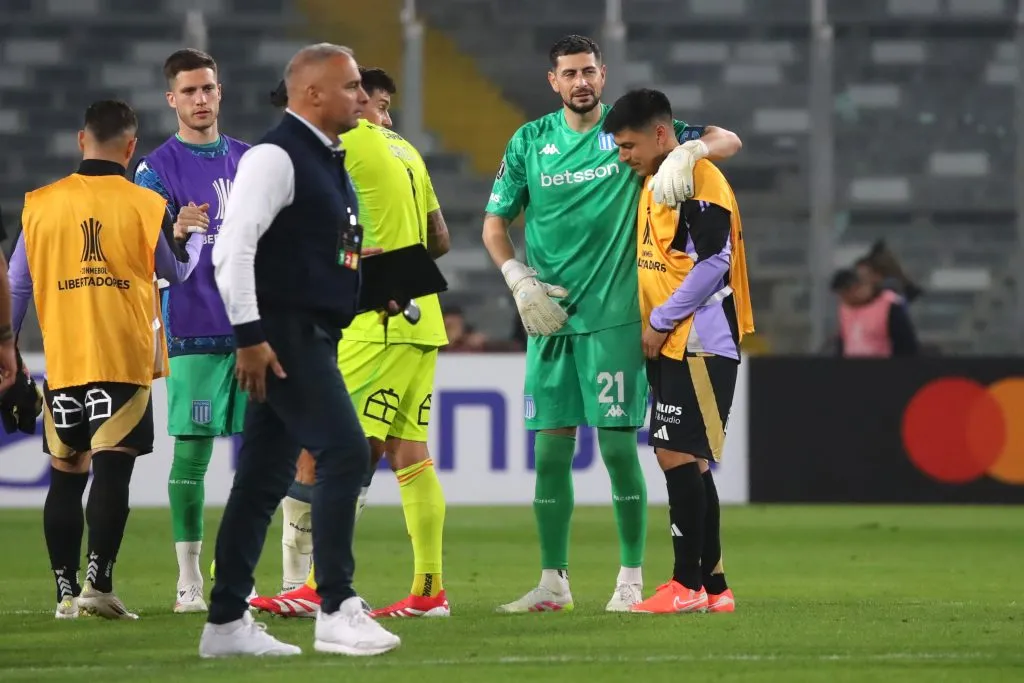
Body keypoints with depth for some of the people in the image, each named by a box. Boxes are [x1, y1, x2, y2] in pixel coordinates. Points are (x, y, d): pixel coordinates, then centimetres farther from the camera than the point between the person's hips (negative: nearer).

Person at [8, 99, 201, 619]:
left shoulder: (40, 205, 4)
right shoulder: (146, 206, -2)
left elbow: (18, 285, 9)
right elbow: (177, 271, 14)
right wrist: (196, 234, 32)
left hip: (62, 362, 3)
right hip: (124, 359, -3)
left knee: (65, 476, 10)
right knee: (112, 473, -6)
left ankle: (66, 592, 9)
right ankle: (98, 581, -16)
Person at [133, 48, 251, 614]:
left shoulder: (248, 160, 13)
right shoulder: (157, 168, -1)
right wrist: (177, 232, -29)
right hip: (194, 333, -5)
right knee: (191, 451, -6)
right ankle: (188, 579, -1)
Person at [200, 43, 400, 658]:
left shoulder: (328, 162, 18)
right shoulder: (275, 157, -12)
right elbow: (234, 248, -19)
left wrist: (376, 285, 15)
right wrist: (249, 336, -22)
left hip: (315, 339, 10)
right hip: (284, 336, -10)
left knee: (266, 479, 10)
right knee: (346, 451, -17)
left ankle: (227, 622, 13)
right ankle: (337, 611, -16)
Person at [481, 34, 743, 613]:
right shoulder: (530, 141, 8)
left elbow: (728, 141, -2)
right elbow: (495, 223, 15)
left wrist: (687, 151, -23)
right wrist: (519, 279, -1)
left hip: (613, 316, -3)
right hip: (550, 319, 3)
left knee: (619, 446, -5)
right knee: (551, 450, 4)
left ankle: (632, 580, 3)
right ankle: (554, 582, 12)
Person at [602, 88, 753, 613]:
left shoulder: (698, 180, -12)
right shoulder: (654, 183, 18)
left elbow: (712, 263, -19)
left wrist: (660, 322, -15)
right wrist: (655, 327, 12)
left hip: (699, 344, -10)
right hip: (670, 346, 10)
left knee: (678, 456, -11)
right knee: (687, 462, 10)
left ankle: (688, 584, -9)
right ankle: (713, 586, 14)